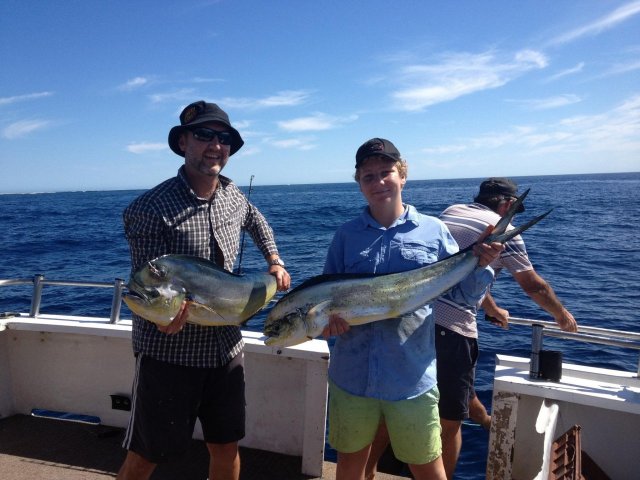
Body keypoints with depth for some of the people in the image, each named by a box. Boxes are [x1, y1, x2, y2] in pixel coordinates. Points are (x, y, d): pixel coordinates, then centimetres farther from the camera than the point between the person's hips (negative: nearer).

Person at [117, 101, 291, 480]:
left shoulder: (233, 195, 2)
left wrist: (274, 261, 14)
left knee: (227, 448, 17)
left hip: (226, 347, 5)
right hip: (170, 352, -5)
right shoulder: (152, 208, -17)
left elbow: (256, 222, 25)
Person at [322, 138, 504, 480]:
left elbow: (465, 295, 2)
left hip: (412, 378, -1)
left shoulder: (434, 231, -2)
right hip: (351, 375, 2)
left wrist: (480, 265, -17)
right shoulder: (346, 235, 2)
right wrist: (327, 317, -15)